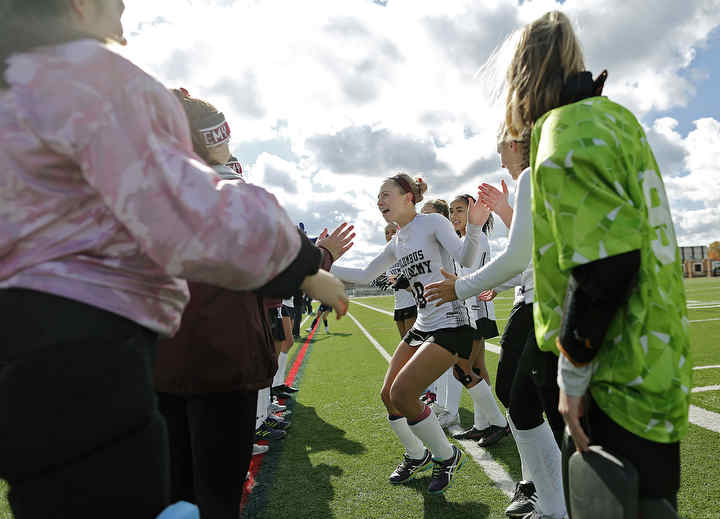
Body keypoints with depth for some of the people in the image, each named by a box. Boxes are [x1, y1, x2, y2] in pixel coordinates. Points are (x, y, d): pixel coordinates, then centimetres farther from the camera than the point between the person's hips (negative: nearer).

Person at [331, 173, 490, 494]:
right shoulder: (396, 244, 13)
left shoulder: (433, 222, -8)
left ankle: (447, 456, 8)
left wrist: (474, 228, -39)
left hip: (451, 324, -8)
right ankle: (416, 456, 32)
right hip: (422, 325, 8)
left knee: (402, 393, -17)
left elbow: (465, 259, -21)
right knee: (388, 395, 6)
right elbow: (364, 276, 20)